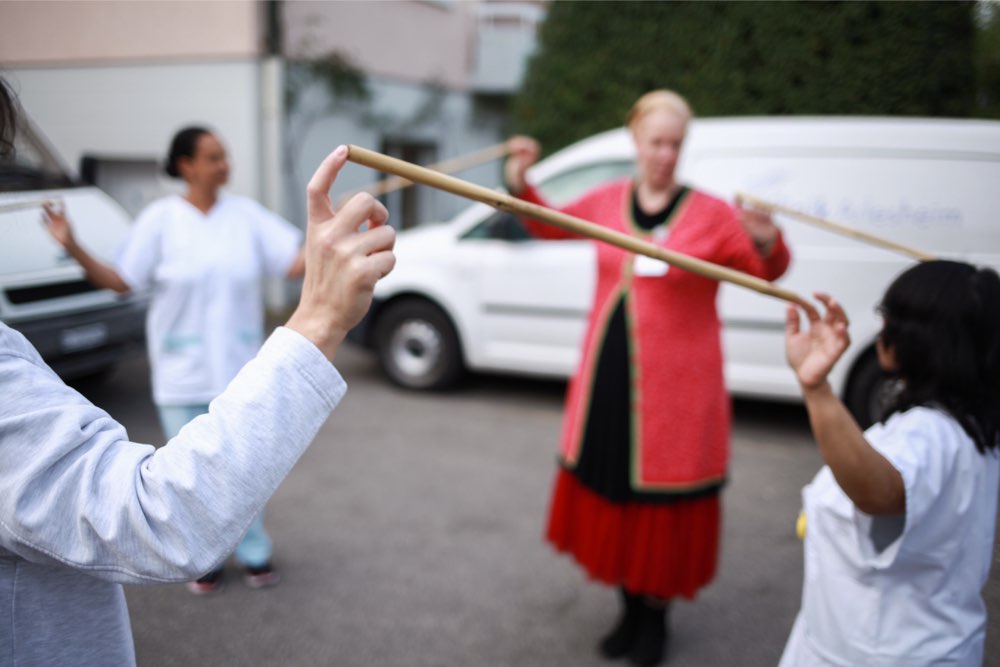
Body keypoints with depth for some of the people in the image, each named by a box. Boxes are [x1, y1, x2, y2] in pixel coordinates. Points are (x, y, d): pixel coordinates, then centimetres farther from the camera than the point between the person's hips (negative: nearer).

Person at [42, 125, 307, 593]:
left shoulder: (246, 214, 0)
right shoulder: (161, 218, -5)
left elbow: (294, 264, -3)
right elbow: (120, 280, -4)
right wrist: (73, 247, -16)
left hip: (239, 369, 2)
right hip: (182, 375, -1)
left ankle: (254, 553, 27)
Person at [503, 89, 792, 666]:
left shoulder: (710, 213, -8)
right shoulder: (607, 201, 4)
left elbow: (768, 273, -9)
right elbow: (551, 227, 20)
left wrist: (768, 242, -29)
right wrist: (521, 185, 7)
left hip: (676, 388, -4)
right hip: (608, 379, 4)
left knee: (662, 501, 5)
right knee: (612, 492, 13)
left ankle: (656, 615, 29)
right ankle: (630, 607, 35)